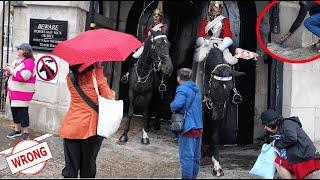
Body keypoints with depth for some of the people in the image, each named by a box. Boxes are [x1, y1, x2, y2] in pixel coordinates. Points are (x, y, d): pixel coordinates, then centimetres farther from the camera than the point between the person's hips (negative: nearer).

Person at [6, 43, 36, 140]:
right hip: (13, 90, 9)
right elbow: (13, 72, 26)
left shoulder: (29, 62, -14)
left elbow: (24, 76, -27)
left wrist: (11, 70, -18)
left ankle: (25, 132, 6)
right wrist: (9, 71, 3)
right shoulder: (18, 59, 13)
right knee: (14, 109, 14)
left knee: (22, 111, -5)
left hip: (23, 92, -9)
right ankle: (17, 130, 26)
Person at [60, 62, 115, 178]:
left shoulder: (70, 77, 5)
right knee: (88, 165, 12)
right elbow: (108, 96, -8)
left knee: (70, 166, 9)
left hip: (70, 127, 3)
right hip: (90, 126, -3)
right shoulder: (96, 74, -9)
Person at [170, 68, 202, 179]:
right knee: (195, 157, 14)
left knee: (186, 157, -4)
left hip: (188, 128, -8)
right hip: (198, 127, 9)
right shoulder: (196, 89, 16)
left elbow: (177, 104, -26)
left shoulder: (182, 89, -11)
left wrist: (172, 106, -5)